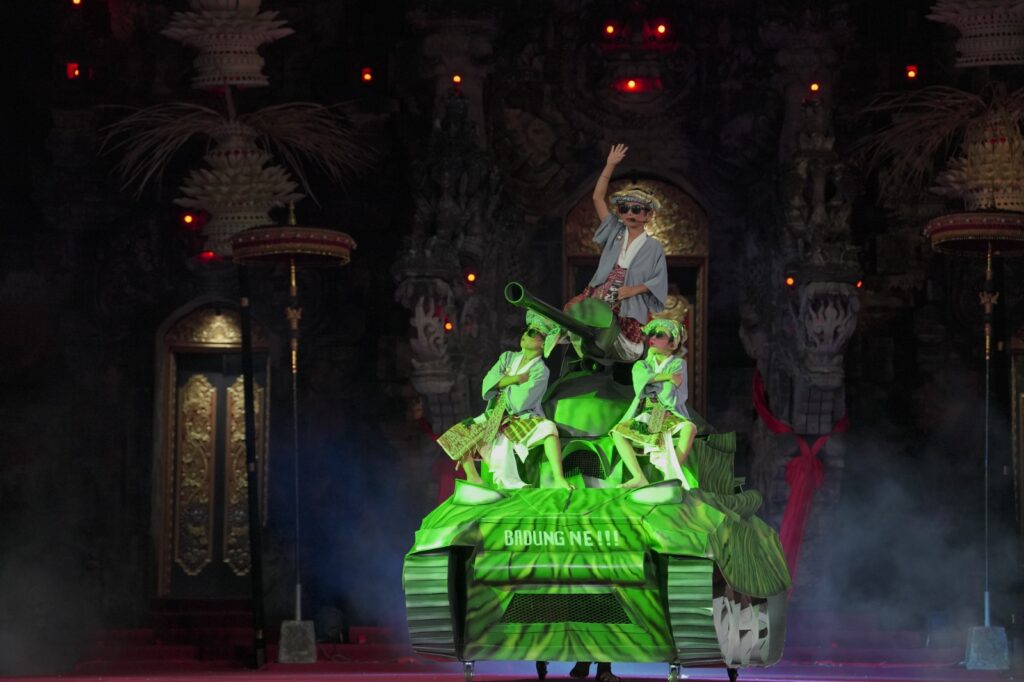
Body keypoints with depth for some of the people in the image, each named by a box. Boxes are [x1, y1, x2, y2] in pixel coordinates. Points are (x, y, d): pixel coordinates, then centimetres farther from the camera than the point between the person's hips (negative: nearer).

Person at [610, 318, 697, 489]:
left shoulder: (678, 364, 7)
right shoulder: (640, 366, 15)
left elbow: (671, 399, -6)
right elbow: (641, 388, -8)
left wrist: (653, 378, -1)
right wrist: (667, 377, -11)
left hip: (670, 416, -2)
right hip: (643, 417, 2)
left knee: (689, 427, -35)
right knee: (617, 432, -26)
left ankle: (671, 475, -36)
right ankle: (639, 478, -38)